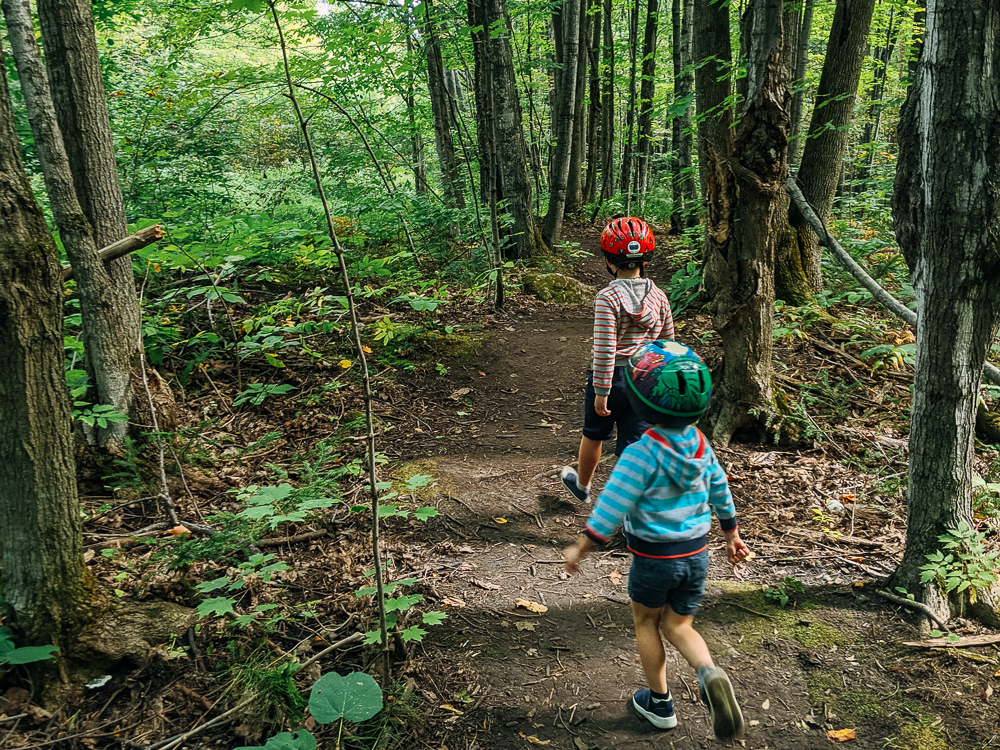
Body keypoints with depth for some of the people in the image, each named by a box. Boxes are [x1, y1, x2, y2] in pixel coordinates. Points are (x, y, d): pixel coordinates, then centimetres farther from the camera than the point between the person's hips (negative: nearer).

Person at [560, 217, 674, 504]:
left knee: (594, 434, 21)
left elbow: (605, 350, -21)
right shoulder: (659, 297, -1)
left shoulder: (608, 298, -18)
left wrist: (601, 392, -14)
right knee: (634, 445, 10)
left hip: (612, 378, -3)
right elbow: (667, 344, 7)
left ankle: (582, 484, 45)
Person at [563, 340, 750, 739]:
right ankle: (709, 674, -9)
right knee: (678, 625, 19)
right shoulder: (701, 445, -3)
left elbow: (611, 509, -22)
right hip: (696, 555, 5)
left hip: (653, 557, -5)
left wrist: (580, 548, -11)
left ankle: (659, 703, 31)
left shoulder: (641, 454, -24)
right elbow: (721, 494, 10)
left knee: (646, 622, 19)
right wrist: (732, 536, 25)